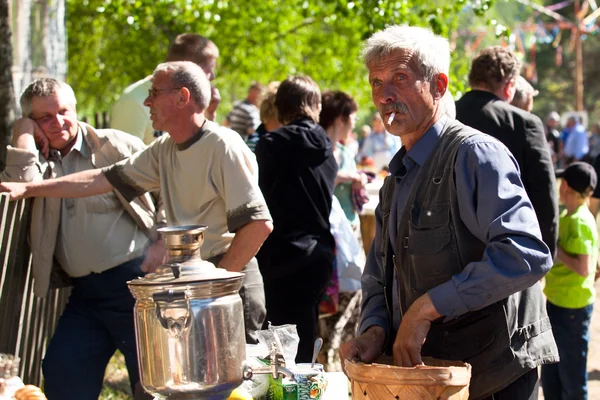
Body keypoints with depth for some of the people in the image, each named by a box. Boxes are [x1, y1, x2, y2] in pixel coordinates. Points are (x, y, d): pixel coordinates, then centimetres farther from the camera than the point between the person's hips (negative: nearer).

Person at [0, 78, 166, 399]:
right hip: (85, 293, 4)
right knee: (61, 374, -5)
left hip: (138, 279, -4)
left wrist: (163, 243, -6)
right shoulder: (34, 161, 12)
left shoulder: (115, 145, 2)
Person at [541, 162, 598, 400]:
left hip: (572, 308, -10)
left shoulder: (580, 222, -20)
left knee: (572, 380, 2)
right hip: (557, 302, 10)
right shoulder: (566, 217, 8)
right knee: (550, 378, 19)